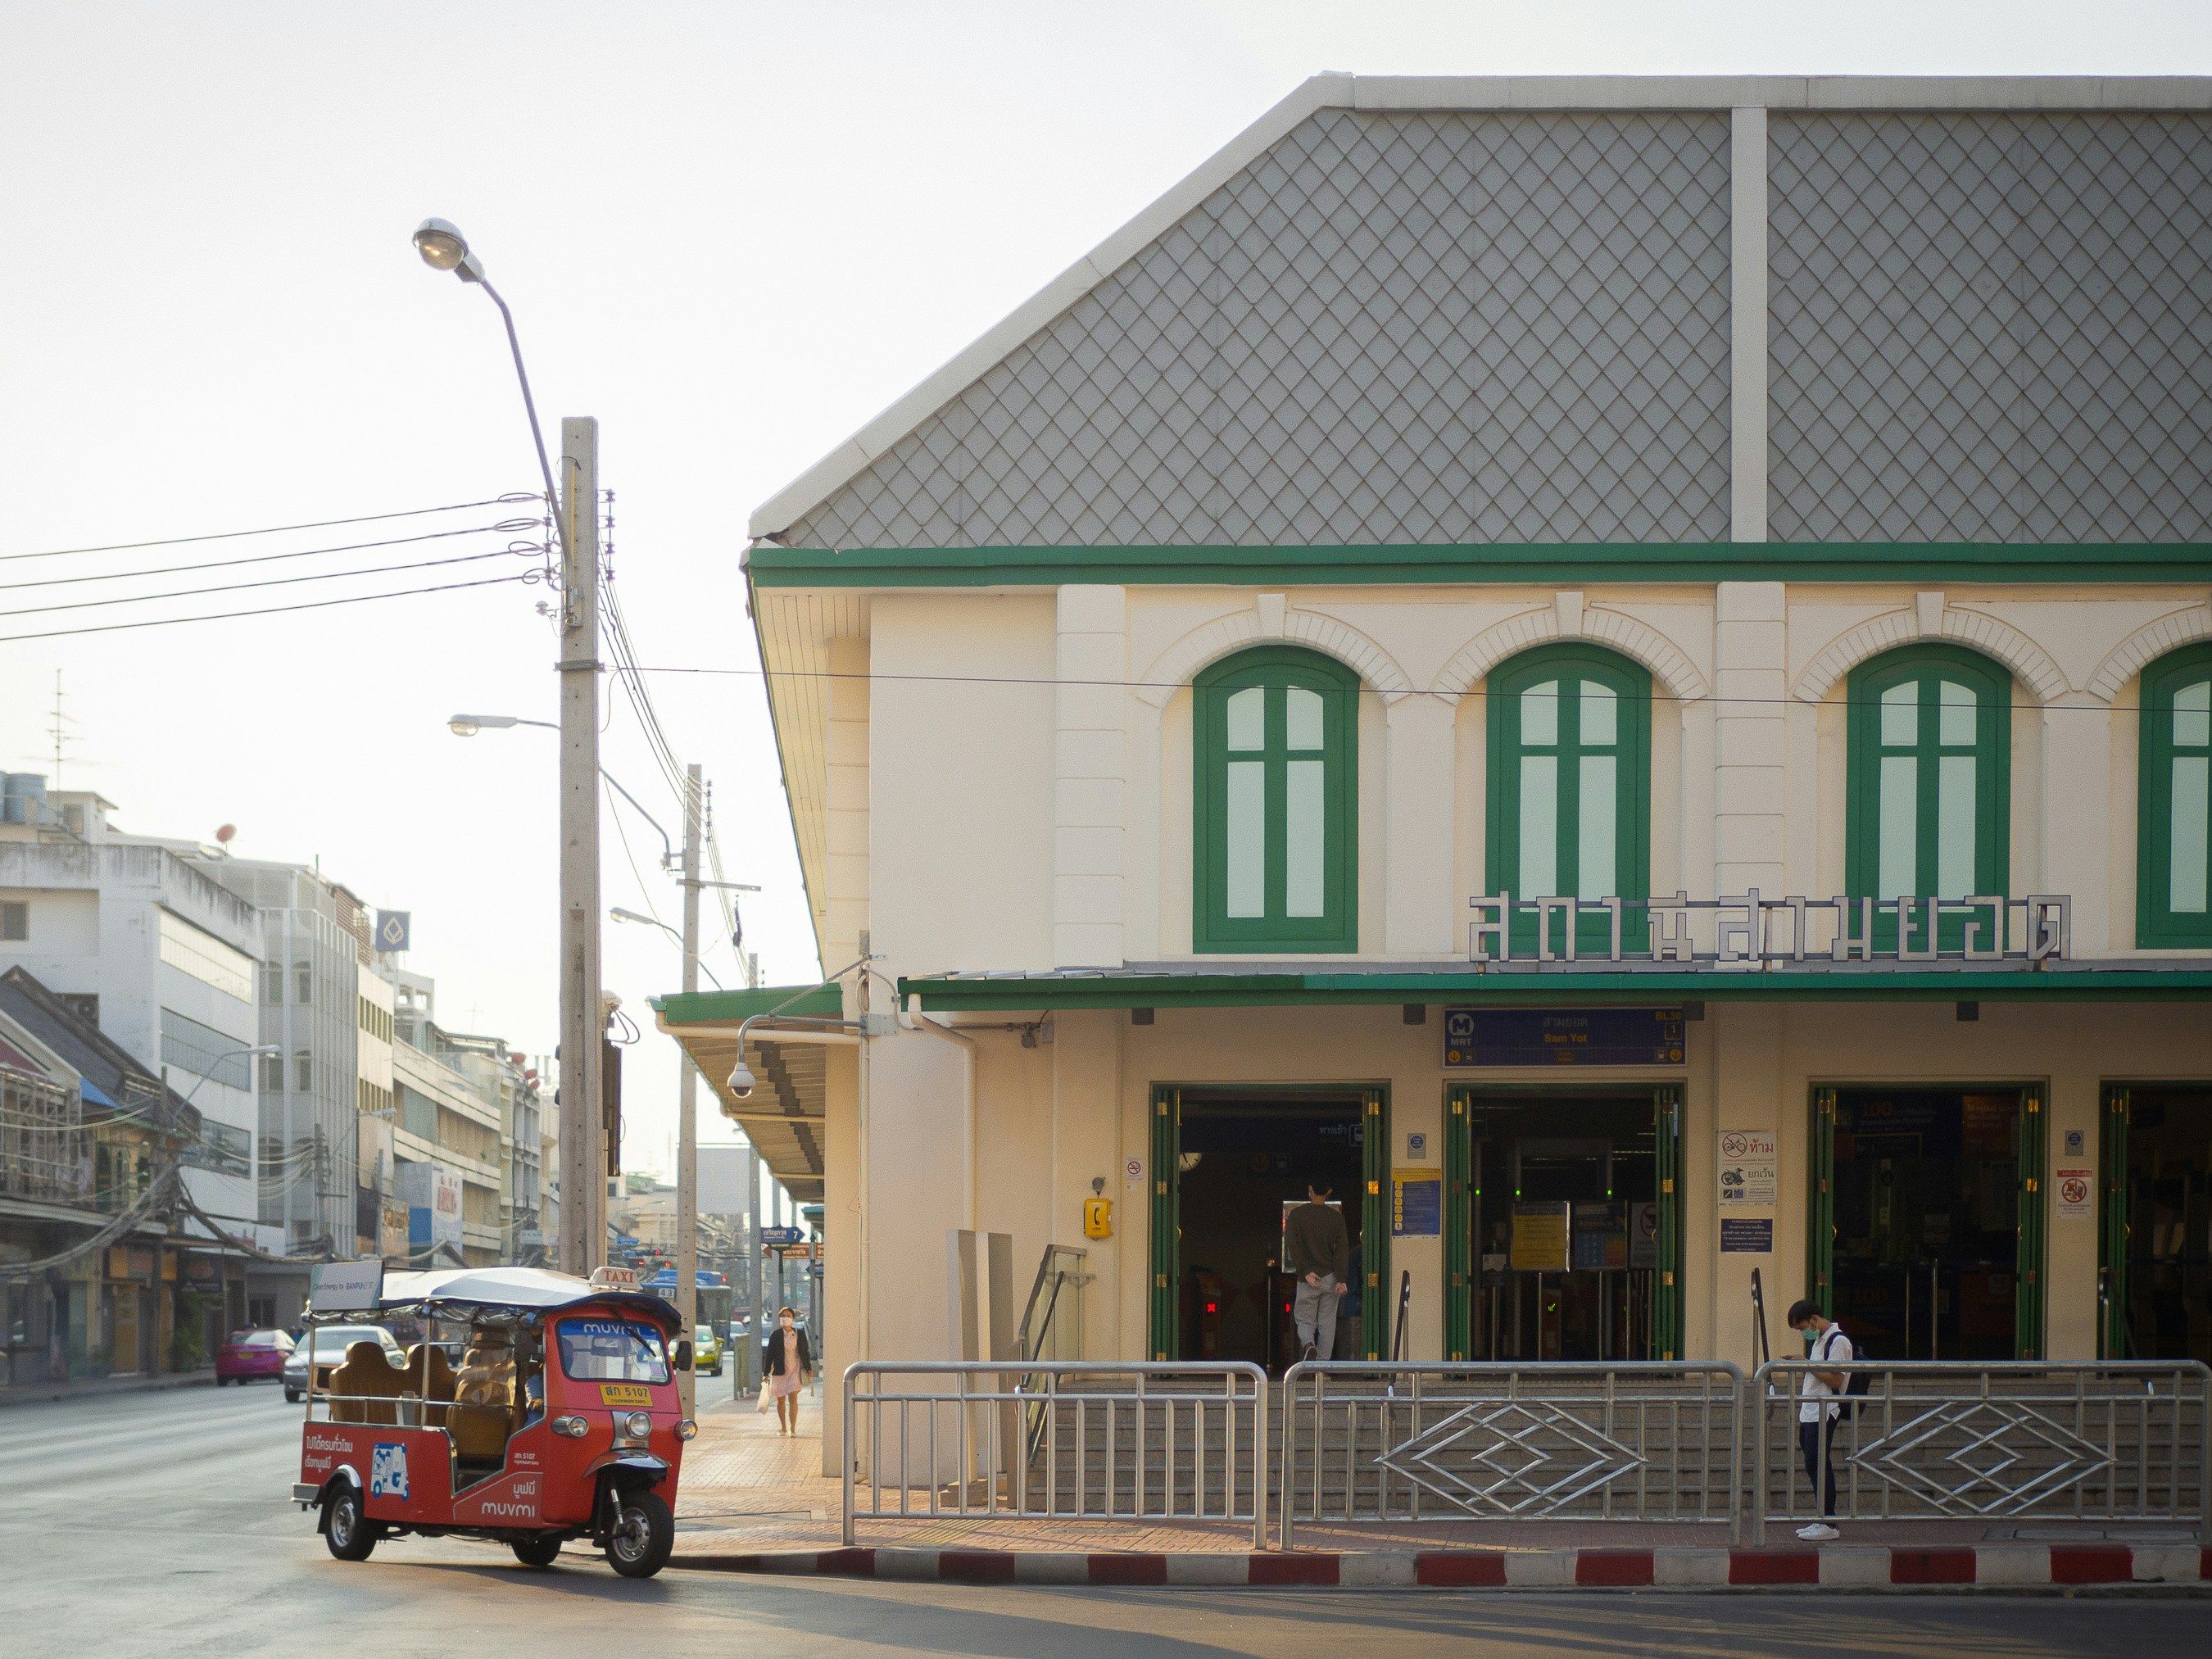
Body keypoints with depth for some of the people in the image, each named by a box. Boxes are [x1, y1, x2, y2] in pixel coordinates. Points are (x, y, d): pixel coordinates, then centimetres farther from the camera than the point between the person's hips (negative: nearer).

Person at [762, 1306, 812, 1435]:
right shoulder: (775, 1335, 0)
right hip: (779, 1371, 1)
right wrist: (766, 1373, -1)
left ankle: (793, 1428, -13)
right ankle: (783, 1428, 23)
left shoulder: (800, 1334, 3)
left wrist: (808, 1368, 5)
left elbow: (805, 1352, 10)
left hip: (795, 1371, -1)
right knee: (781, 1400, 9)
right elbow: (770, 1355, 1)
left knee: (793, 1398, -12)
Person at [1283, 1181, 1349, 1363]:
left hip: (1307, 1279, -1)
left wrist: (1305, 1272, -10)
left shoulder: (1296, 1215, -1)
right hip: (1330, 1277, 1)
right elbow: (1342, 1249, -3)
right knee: (1327, 1323, 7)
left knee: (1305, 1320, 8)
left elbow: (1292, 1246, -8)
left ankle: (1308, 1344, -23)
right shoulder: (1336, 1218, 2)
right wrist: (1341, 1280, -6)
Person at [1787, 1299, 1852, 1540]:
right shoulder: (1818, 1341, 19)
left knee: (1819, 1466, -10)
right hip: (1810, 1413, 10)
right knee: (1813, 1467, 10)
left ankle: (1829, 1524, -9)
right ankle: (1823, 1520, 15)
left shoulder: (1838, 1341, -12)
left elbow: (1835, 1379, -19)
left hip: (1824, 1414, -10)